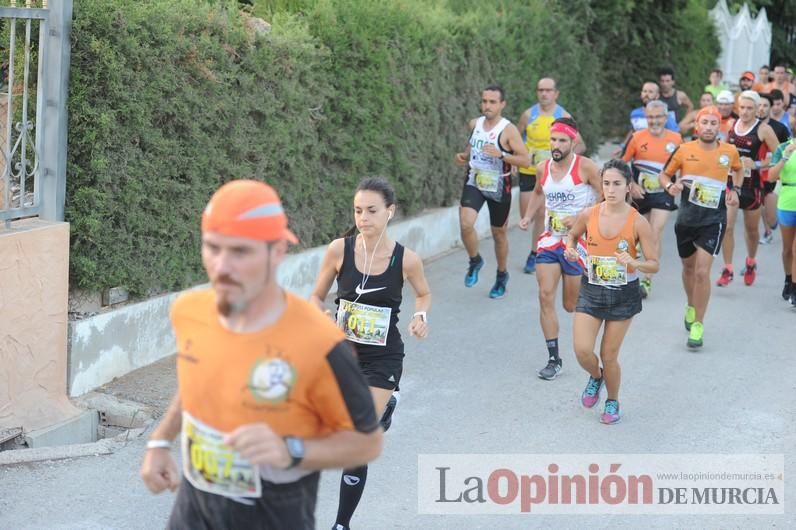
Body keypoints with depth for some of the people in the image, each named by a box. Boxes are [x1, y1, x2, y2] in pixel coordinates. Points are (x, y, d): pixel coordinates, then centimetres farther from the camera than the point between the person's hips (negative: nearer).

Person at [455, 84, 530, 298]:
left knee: (499, 233, 12)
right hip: (474, 183, 3)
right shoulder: (474, 124, 2)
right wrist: (464, 156, 0)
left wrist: (501, 154, -29)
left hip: (499, 187, -3)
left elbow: (526, 160, -16)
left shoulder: (508, 130, -14)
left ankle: (502, 275, 34)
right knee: (466, 224, -20)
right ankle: (475, 261, 7)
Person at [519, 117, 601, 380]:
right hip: (549, 240, 4)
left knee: (572, 305, 5)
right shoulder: (543, 168, 3)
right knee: (546, 296, -8)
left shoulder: (585, 167, -13)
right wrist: (528, 216, 10)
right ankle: (553, 359, -1)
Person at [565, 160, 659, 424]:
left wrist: (634, 263, -31)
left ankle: (613, 402, 33)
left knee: (609, 356, 5)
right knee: (582, 351, -10)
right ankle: (595, 377, 27)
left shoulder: (638, 222, -14)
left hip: (623, 294, -2)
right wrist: (571, 250, -8)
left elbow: (654, 264, -10)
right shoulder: (588, 215, -8)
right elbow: (572, 235, 14)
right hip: (591, 290, 2)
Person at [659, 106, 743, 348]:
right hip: (686, 219, 2)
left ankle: (697, 325, 0)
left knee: (702, 272, -12)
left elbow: (738, 170, 19)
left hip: (713, 221, -2)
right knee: (688, 267, 19)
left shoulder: (730, 151, -3)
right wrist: (670, 186, -16)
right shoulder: (684, 150, -6)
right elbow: (665, 174, 6)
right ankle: (691, 307, 47)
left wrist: (735, 189, 3)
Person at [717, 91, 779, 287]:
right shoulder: (731, 124, 3)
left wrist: (757, 164, -20)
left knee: (752, 229, 14)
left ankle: (751, 264, 39)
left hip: (752, 184, -2)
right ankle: (727, 270, -1)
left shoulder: (763, 130, -10)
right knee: (727, 226, -10)